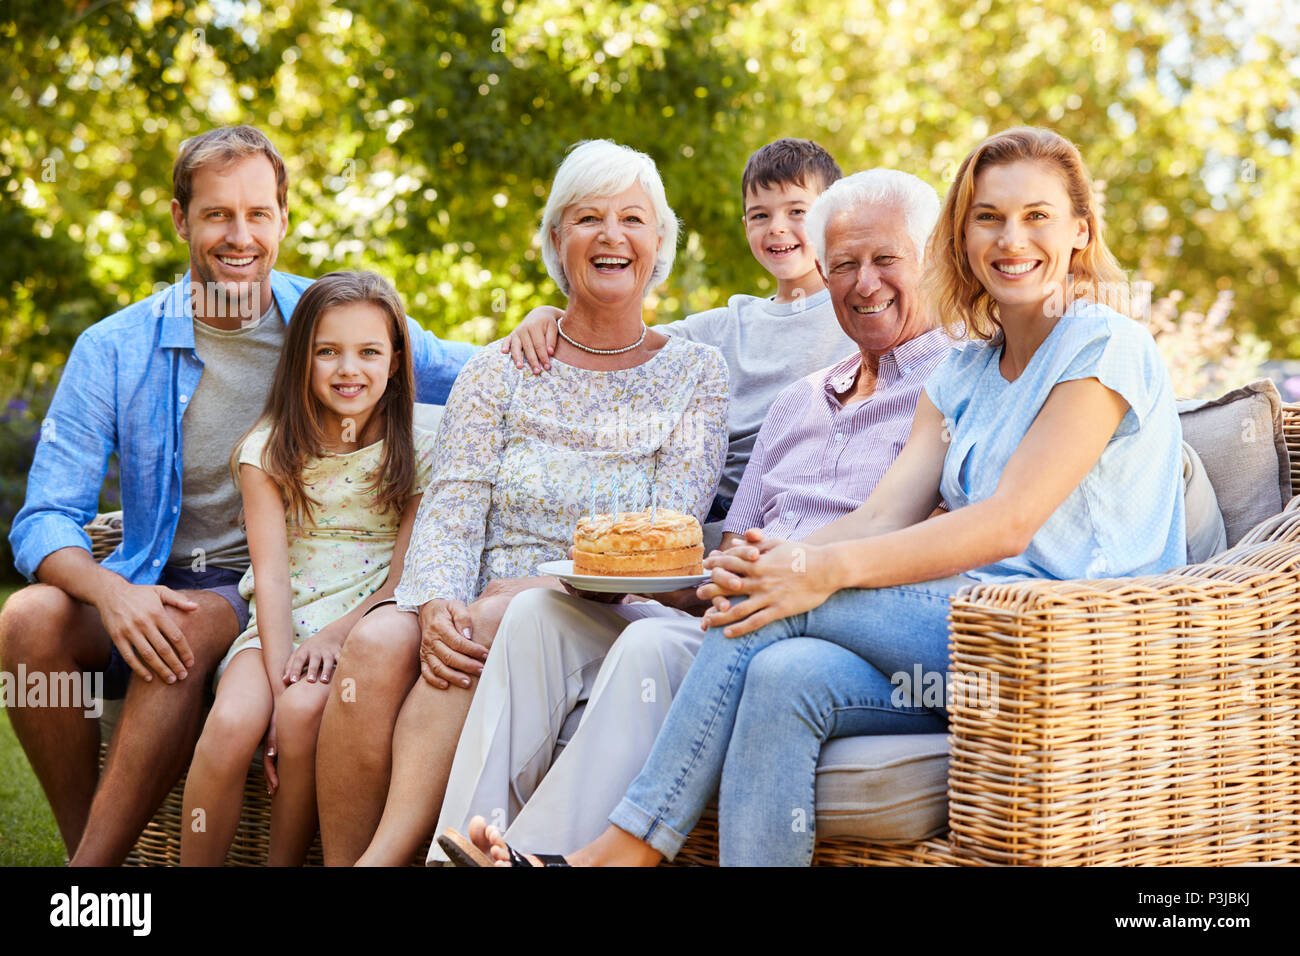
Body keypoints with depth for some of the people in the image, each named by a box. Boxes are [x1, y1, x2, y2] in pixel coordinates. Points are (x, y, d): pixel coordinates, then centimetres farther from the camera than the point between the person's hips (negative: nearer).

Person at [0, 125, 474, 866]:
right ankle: (88, 847, -12)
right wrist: (111, 591, -27)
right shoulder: (115, 350, 1)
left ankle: (95, 861, -22)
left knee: (189, 628, -34)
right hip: (153, 587, 2)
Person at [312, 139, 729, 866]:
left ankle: (386, 853, -33)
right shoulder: (497, 374, 12)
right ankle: (340, 863, -20)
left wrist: (545, 594, -20)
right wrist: (436, 605, -22)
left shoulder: (696, 375, 8)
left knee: (502, 618, -34)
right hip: (484, 614, 2)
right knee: (380, 639, -30)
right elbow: (450, 513, 0)